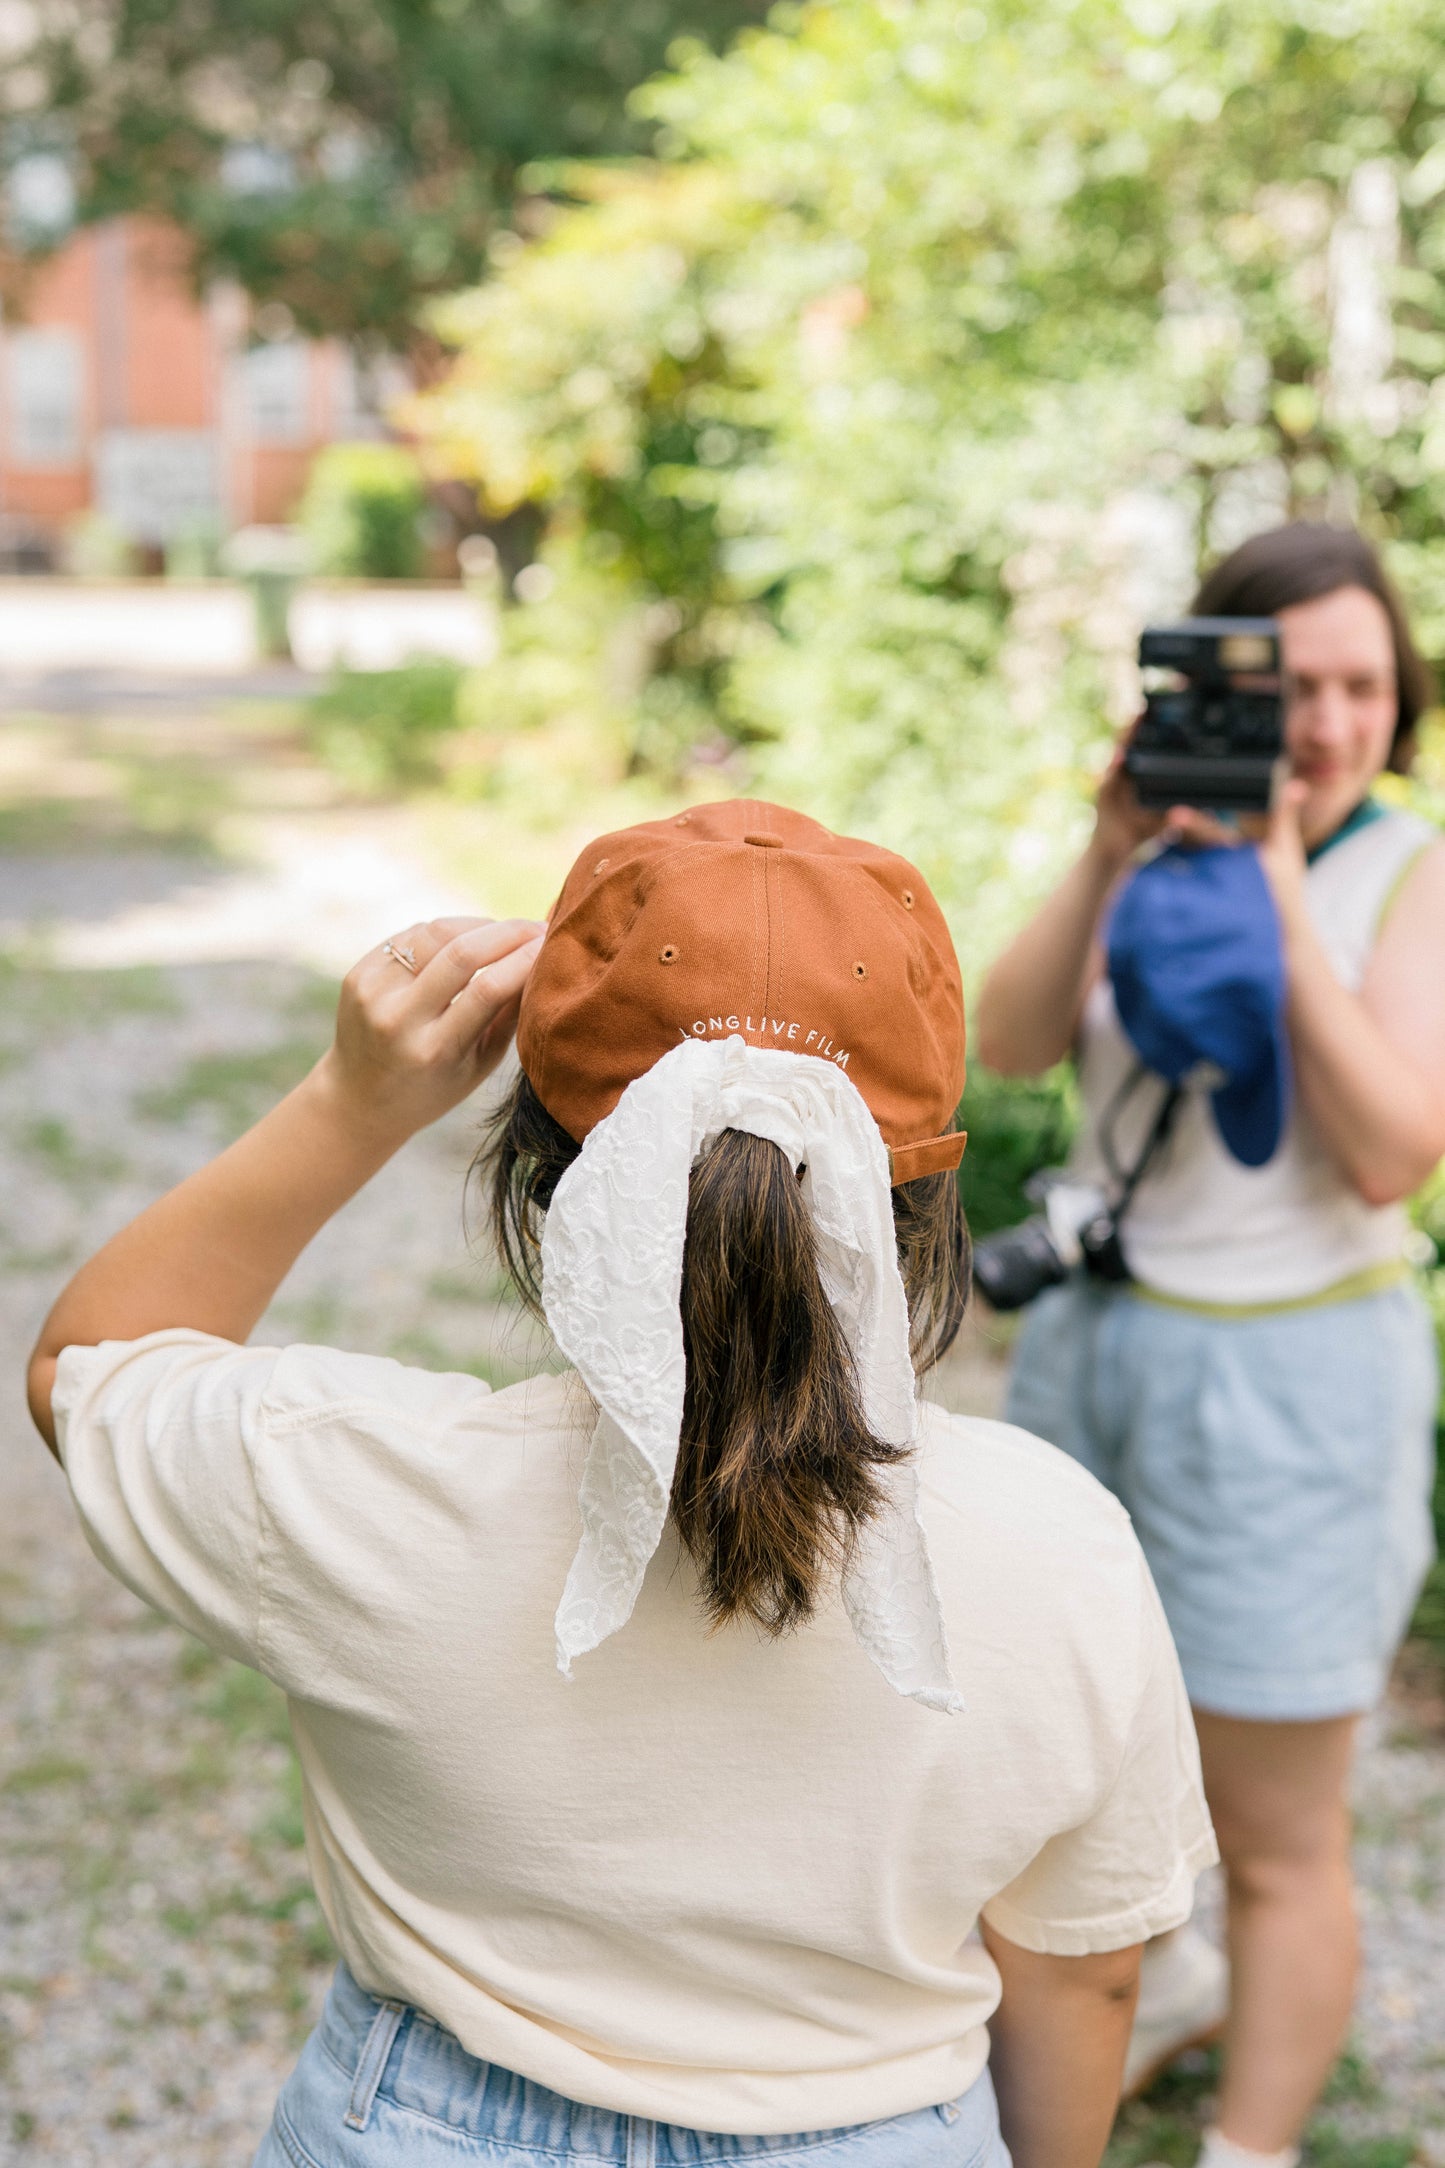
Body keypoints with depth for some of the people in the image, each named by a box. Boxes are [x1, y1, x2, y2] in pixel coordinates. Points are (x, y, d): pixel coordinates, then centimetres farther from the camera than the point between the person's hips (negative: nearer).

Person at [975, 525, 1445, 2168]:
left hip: (1286, 1382, -5)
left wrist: (1280, 909, -25)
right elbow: (1010, 1044, -10)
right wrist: (1108, 862, -23)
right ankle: (1166, 1982, 52)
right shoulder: (1167, 841, -1)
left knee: (1275, 1835, 5)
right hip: (1097, 1340, 5)